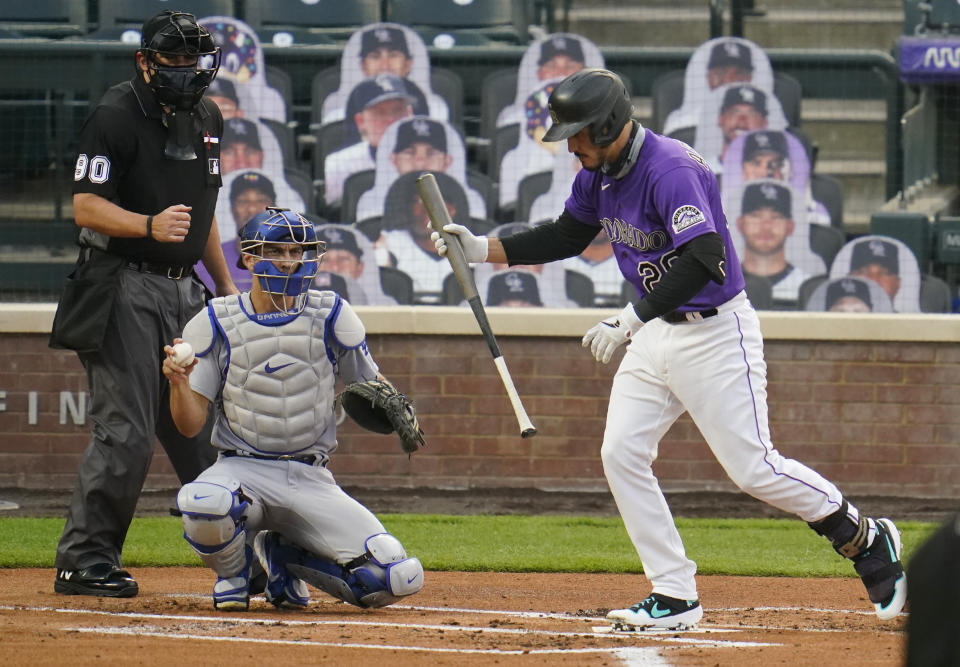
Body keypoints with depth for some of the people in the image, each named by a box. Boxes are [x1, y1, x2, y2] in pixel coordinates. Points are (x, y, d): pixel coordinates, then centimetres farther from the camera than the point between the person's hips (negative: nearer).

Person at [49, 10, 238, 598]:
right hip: (124, 289, -7)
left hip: (184, 288, 7)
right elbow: (86, 206, -16)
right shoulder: (117, 116, -10)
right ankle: (85, 560, -6)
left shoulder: (207, 118, 15)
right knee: (127, 432, -12)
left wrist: (225, 283, 23)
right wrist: (149, 225, -30)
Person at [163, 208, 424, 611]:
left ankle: (281, 557, 12)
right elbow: (190, 425, -3)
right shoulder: (216, 324, 0)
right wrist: (178, 382, -24)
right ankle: (232, 570, -1)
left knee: (401, 578, -17)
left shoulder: (332, 317, 4)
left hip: (311, 479, 2)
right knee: (201, 503, -41)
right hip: (242, 469, -2)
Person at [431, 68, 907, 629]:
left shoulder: (671, 169, -26)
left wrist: (632, 320, -40)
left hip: (715, 331, -9)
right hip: (656, 333, 9)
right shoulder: (599, 174, 3)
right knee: (622, 455, -1)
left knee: (753, 467, -8)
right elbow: (566, 237, 19)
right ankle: (676, 598, 4)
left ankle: (867, 541, 12)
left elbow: (704, 257, -37)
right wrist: (483, 250, 9)